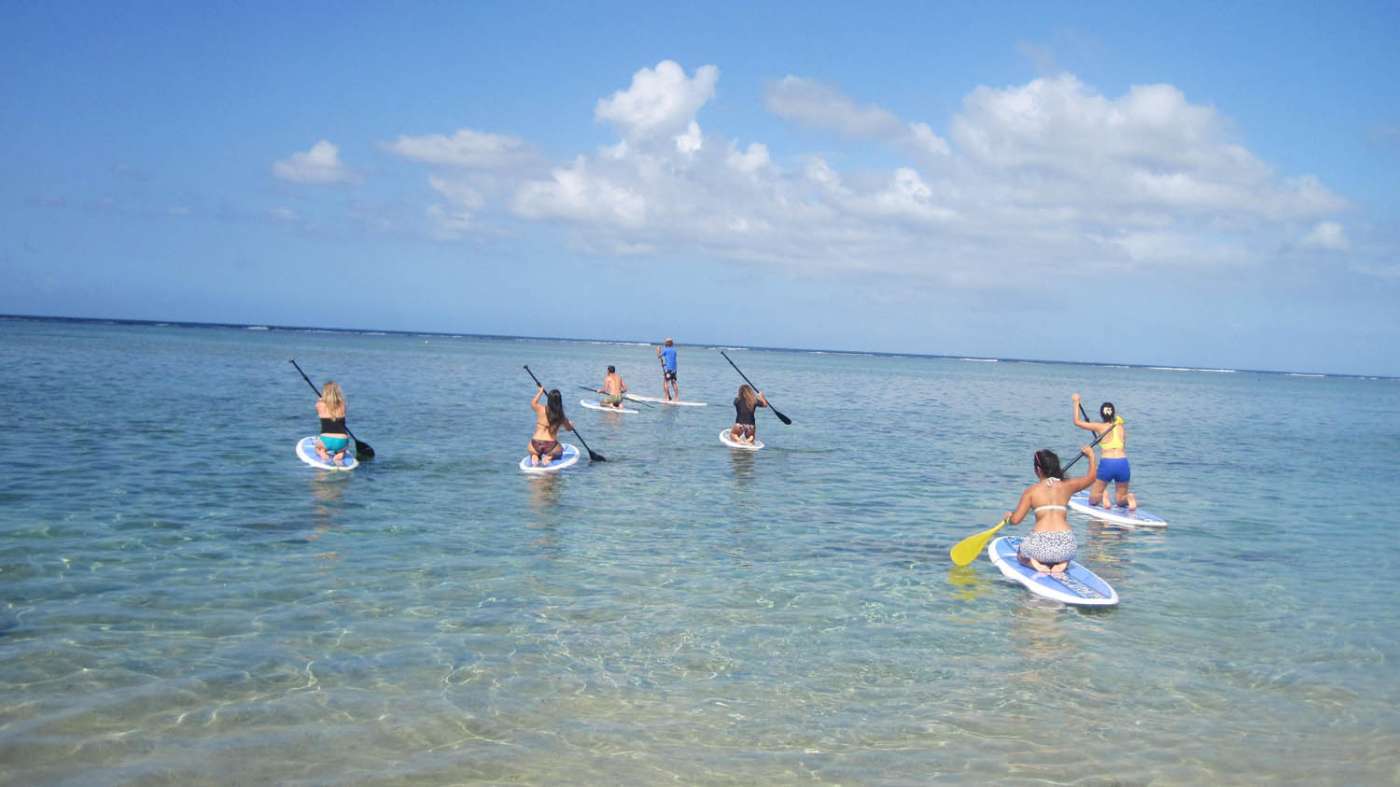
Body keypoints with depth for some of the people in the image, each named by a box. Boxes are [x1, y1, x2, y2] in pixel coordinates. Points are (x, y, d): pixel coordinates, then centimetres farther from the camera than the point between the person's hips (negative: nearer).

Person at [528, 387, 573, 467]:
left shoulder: (541, 409, -3)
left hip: (535, 444, 1)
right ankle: (549, 457, 0)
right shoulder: (561, 416, -1)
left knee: (533, 452, 36)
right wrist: (570, 425, 41)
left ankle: (534, 458, 0)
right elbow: (569, 428, 19)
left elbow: (533, 402, 21)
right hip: (551, 445, -1)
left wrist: (540, 392, 35)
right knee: (559, 450, 33)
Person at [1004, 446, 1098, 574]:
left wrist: (1009, 515, 25)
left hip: (1040, 544, -2)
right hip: (1065, 544, 2)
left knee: (1021, 554, 32)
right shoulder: (1067, 486, 9)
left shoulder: (1031, 491, 2)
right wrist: (1091, 454, 42)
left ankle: (1034, 563, -3)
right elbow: (1091, 476, 25)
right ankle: (1062, 563, 3)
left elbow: (1015, 520, 1)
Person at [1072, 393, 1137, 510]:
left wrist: (1076, 402, 20)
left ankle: (1102, 496, -19)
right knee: (1121, 500, 17)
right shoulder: (1122, 428, 14)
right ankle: (1129, 497, -16)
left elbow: (1077, 421, 12)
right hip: (1123, 463, 2)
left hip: (1107, 464, -2)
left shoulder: (1100, 427, 6)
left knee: (1093, 500, 13)